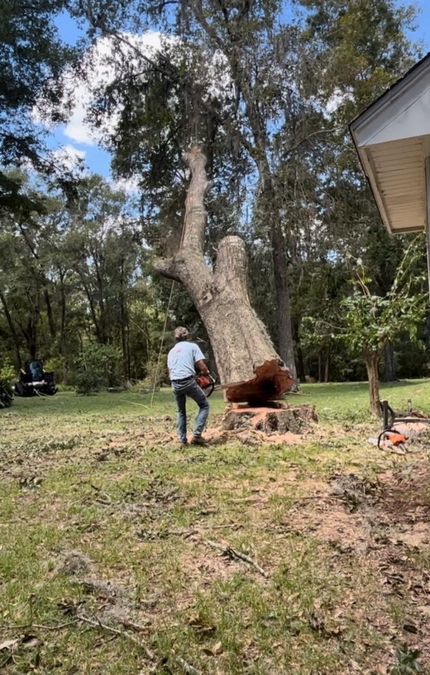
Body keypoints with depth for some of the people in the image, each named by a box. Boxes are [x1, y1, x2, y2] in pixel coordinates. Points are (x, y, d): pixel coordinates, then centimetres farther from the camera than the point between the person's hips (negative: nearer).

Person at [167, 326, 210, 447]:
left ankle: (182, 440, 17)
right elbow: (202, 367, -2)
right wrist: (206, 373, 18)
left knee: (181, 412, 21)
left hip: (175, 384, 5)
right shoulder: (192, 346, 6)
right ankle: (197, 434, 0)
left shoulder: (171, 351, 20)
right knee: (204, 405, 12)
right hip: (188, 381, -5)